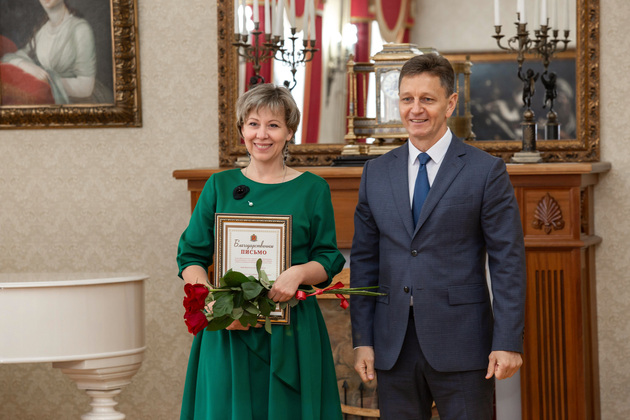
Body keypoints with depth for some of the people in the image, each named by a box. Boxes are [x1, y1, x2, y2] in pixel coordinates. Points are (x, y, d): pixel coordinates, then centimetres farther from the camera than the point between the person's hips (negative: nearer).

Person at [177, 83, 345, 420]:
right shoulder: (219, 186, 8)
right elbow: (190, 257, 6)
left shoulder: (312, 189, 5)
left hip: (292, 333, 0)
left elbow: (329, 260, 5)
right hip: (228, 332, 1)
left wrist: (299, 272, -17)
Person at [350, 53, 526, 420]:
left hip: (462, 345, -3)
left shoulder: (487, 171, -2)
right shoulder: (376, 173, 10)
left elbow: (508, 262, -4)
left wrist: (508, 342, -11)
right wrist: (362, 339, 5)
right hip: (394, 347, 3)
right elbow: (364, 261, 10)